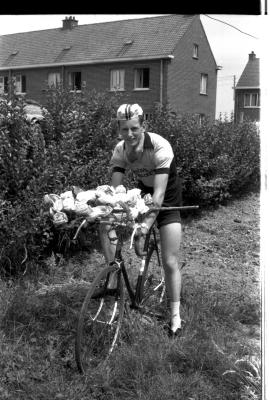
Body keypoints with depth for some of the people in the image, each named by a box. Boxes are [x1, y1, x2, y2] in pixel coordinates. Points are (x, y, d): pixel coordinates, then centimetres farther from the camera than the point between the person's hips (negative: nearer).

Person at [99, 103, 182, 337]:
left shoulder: (160, 147, -31)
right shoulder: (120, 150, -15)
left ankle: (175, 317, 6)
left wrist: (146, 224, -47)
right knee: (105, 225, -15)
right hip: (143, 194, 5)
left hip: (168, 201, -5)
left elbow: (159, 193, -37)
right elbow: (115, 188, -20)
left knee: (170, 262, -8)